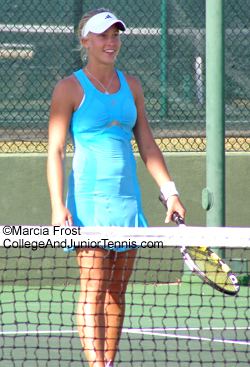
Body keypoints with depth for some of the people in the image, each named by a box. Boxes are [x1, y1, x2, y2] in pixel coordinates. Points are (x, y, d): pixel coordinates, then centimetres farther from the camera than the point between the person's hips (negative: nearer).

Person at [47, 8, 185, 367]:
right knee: (93, 291, -10)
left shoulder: (131, 85, 12)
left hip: (127, 198, 5)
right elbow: (55, 151, -6)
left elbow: (147, 144, 16)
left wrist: (170, 191, 9)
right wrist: (58, 205, -15)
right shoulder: (70, 88, -3)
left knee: (117, 292, 6)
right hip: (90, 197, -5)